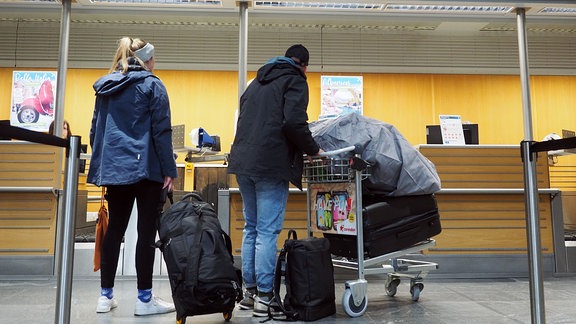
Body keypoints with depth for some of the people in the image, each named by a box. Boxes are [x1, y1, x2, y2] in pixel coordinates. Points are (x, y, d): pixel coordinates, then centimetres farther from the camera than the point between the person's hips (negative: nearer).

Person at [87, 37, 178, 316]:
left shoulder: (105, 87, 15)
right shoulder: (152, 85, -3)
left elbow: (95, 131, 17)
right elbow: (162, 131, -9)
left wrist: (102, 165, 22)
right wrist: (169, 170, -8)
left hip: (112, 168, 6)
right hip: (145, 168, -6)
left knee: (114, 230, 12)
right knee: (147, 232, -1)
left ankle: (106, 295, 18)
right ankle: (144, 299, 5)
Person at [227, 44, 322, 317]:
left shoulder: (257, 81, 24)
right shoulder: (295, 81, 0)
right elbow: (294, 122, -15)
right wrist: (313, 150, -3)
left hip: (243, 161, 8)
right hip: (271, 165, -7)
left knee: (251, 229, 14)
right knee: (267, 232, -3)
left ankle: (249, 292, 21)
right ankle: (264, 297, 2)